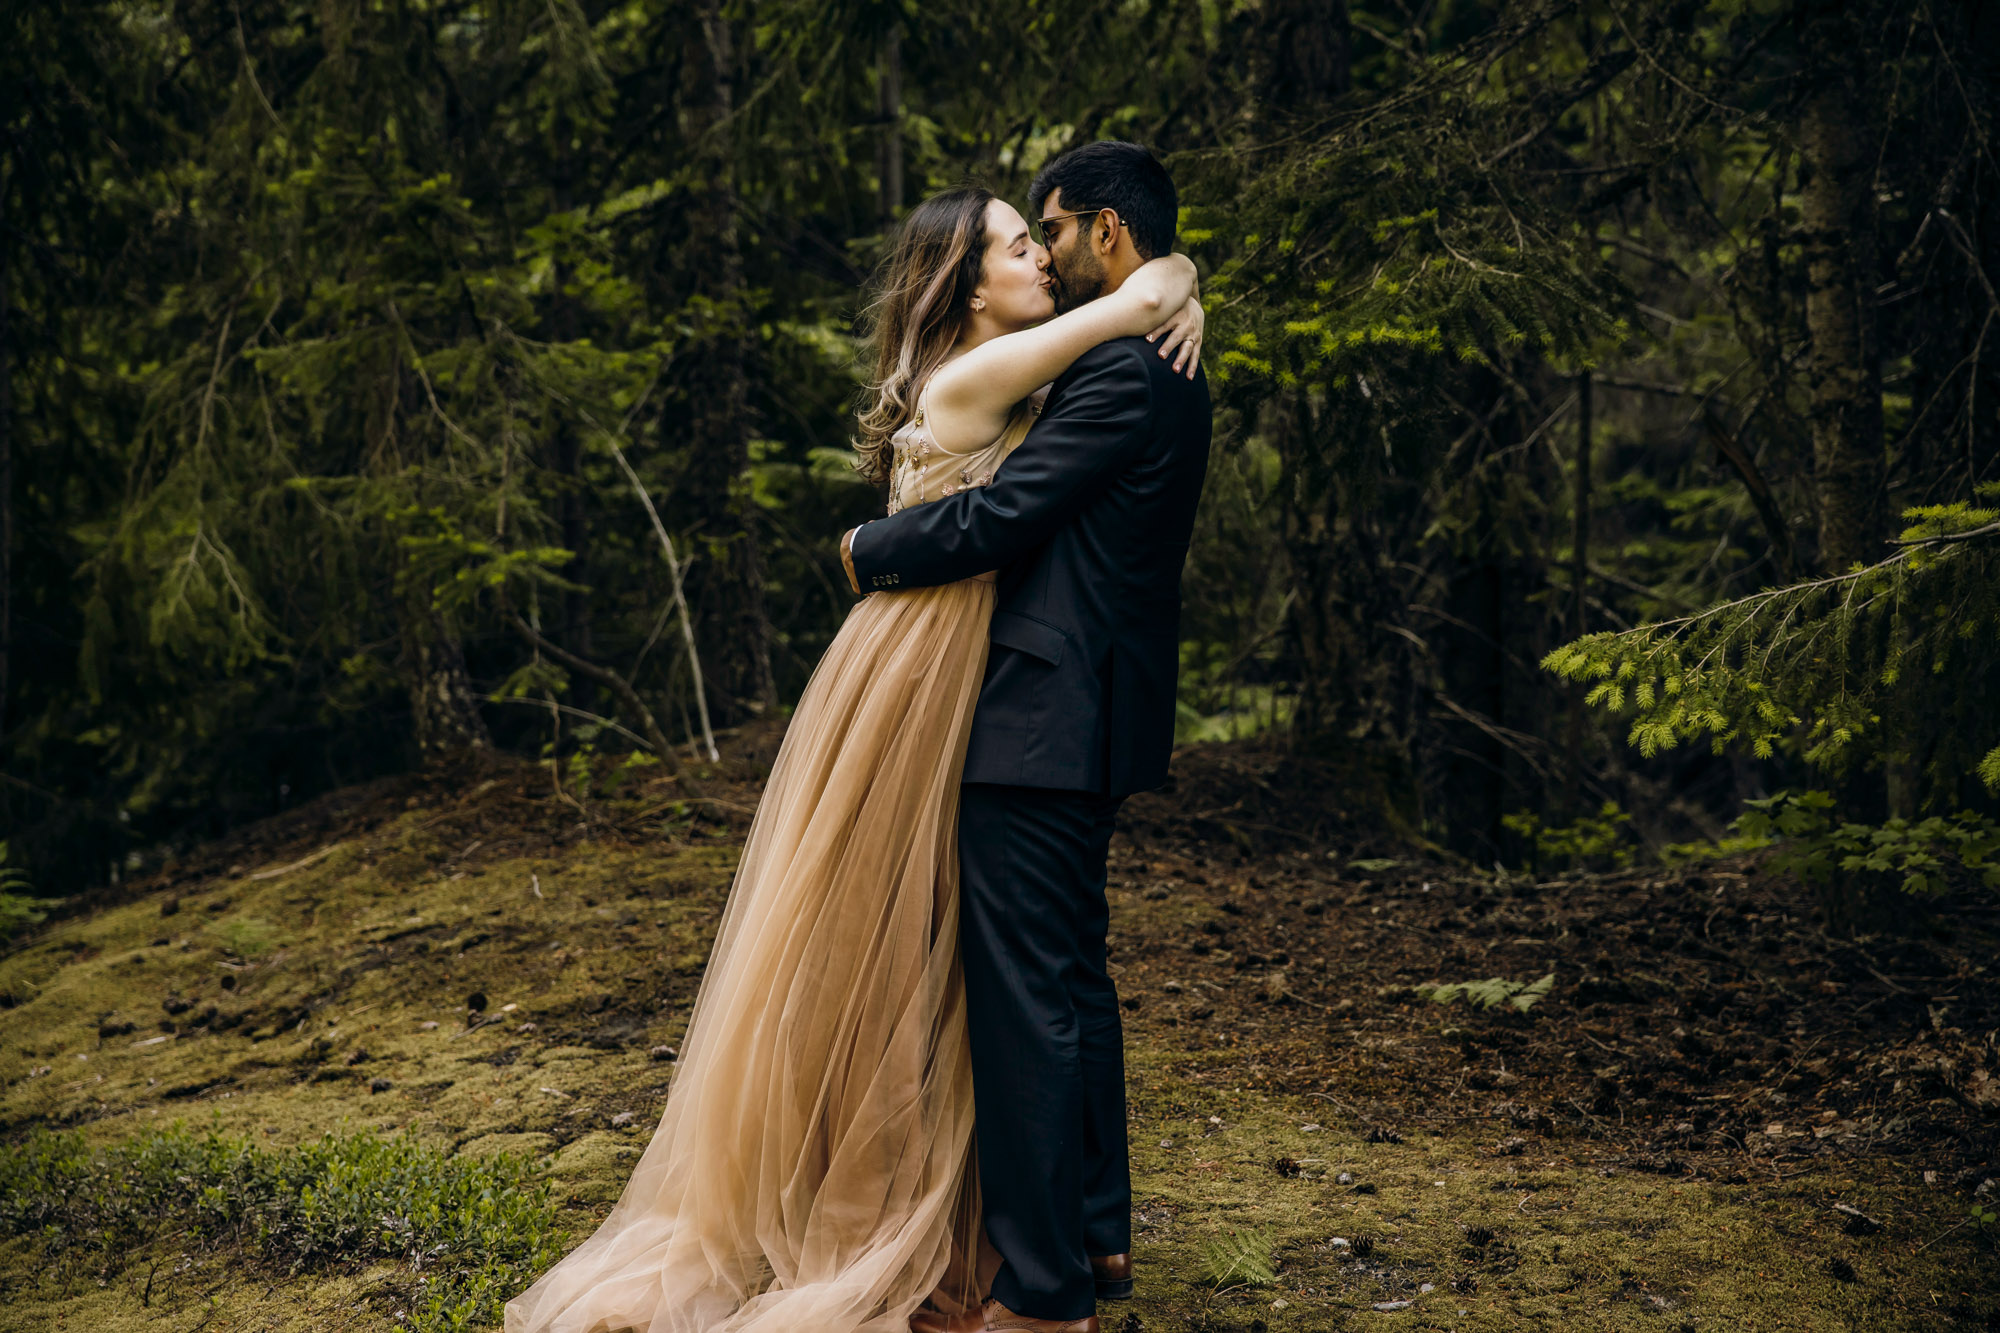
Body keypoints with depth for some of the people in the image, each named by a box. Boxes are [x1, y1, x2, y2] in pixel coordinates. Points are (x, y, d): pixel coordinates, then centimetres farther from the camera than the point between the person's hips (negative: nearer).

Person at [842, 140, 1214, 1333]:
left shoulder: (1122, 367, -17)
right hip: (1095, 712, 11)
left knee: (1026, 998, -6)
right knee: (1075, 977, 19)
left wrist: (869, 549, -3)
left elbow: (1000, 518, -19)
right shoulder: (1161, 363, 16)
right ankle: (1098, 1233, 30)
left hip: (1048, 723, -11)